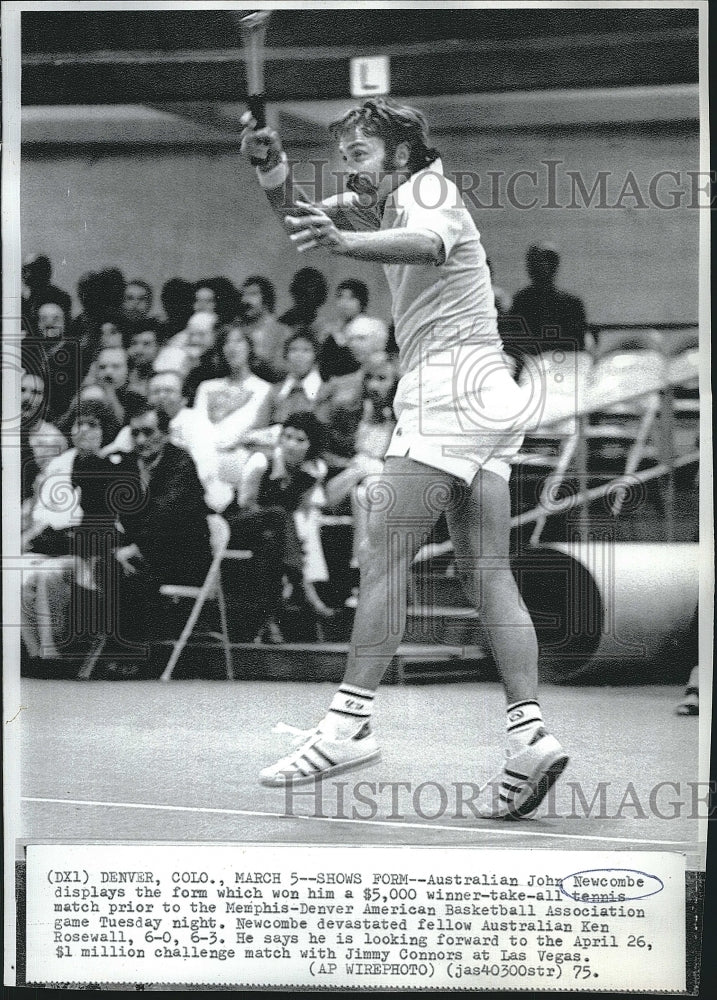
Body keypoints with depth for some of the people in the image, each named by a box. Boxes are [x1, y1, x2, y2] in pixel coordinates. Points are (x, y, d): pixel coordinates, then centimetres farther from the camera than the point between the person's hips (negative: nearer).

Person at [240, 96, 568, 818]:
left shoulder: (427, 190, -6)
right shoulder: (378, 205, 21)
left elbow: (429, 244, -30)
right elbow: (297, 215, 15)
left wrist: (344, 241, -47)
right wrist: (271, 165, -6)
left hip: (453, 385, -10)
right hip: (487, 400, 10)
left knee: (384, 555, -13)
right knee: (487, 571, 1)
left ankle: (348, 724, -17)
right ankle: (529, 730, -6)